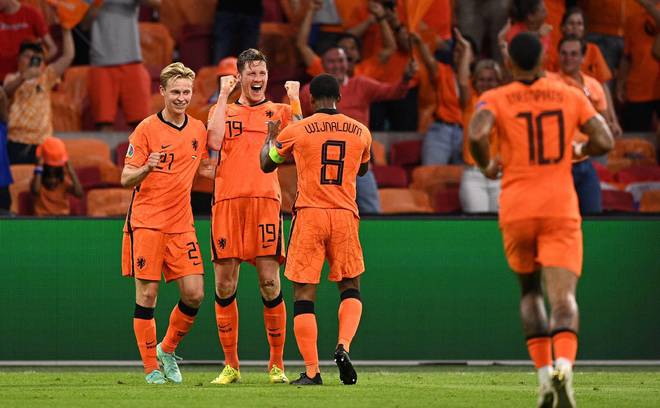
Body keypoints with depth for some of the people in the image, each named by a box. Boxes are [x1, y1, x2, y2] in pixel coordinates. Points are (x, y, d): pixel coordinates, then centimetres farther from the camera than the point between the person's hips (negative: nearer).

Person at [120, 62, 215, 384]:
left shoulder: (198, 130, 10)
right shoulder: (147, 129, -5)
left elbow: (207, 169, 25)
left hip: (181, 225, 4)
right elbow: (126, 178, -6)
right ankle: (151, 368, 5)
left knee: (194, 294, -4)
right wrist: (146, 169, -26)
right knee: (147, 295, -4)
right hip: (146, 222, -4)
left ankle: (167, 350, 19)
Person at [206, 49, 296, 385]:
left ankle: (277, 365, -1)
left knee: (270, 283, -7)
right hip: (227, 201, 1)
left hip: (266, 200, -1)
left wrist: (294, 98, 0)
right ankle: (231, 365, 7)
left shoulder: (279, 111, 16)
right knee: (224, 285, -1)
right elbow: (214, 137, -5)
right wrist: (224, 94, 2)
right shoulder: (223, 109, 17)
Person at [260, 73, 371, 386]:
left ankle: (311, 371, -3)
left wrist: (271, 137, 34)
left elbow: (267, 164, 15)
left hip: (309, 217, -2)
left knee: (304, 295, 3)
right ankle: (343, 346, -9)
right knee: (350, 289, 16)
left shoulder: (296, 131, -2)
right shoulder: (360, 132, 6)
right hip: (345, 217, 2)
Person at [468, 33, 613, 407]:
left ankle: (544, 374, 9)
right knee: (563, 298, -8)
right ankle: (564, 364, -36)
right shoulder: (571, 96, 7)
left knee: (530, 291, 21)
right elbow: (605, 141, 1)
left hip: (517, 210, 0)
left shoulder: (495, 99, 1)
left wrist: (487, 166, 2)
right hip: (561, 209, 0)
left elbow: (477, 135, -18)